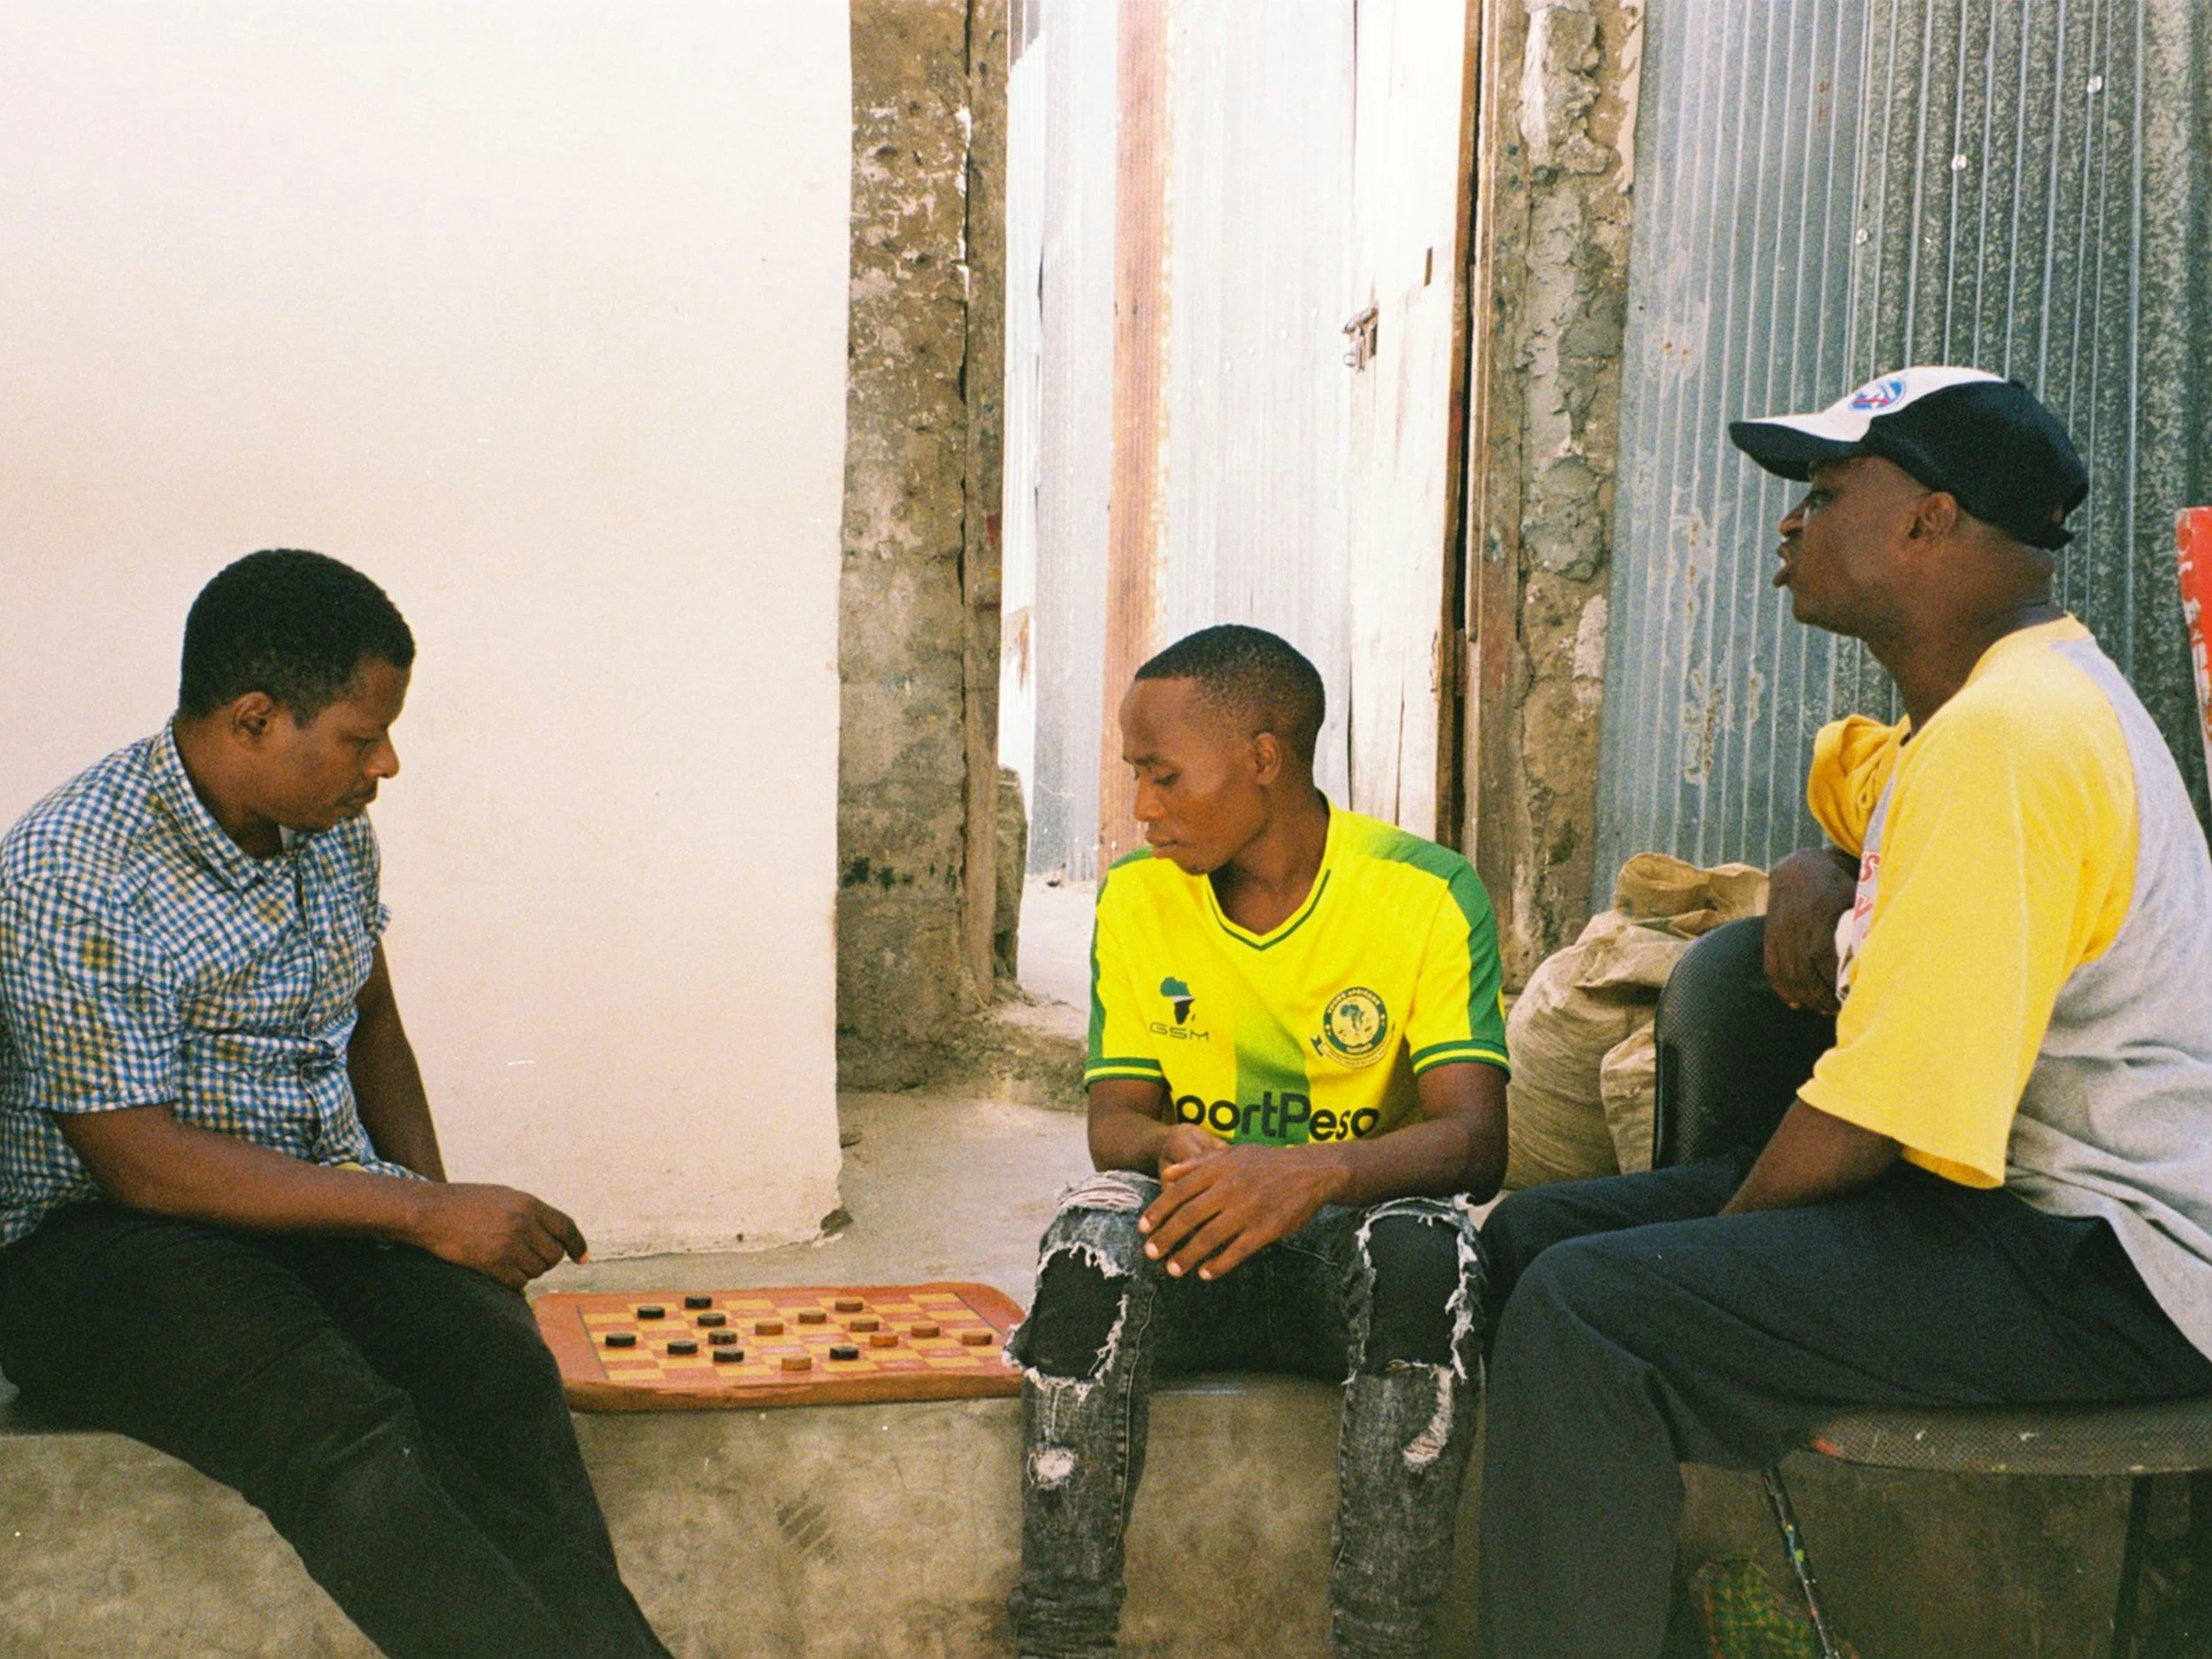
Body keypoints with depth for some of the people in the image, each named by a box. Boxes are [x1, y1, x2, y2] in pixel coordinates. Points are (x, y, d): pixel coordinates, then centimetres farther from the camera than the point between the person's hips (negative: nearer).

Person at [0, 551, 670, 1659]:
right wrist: (421, 1213, -22)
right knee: (344, 1442, -34)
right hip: (100, 1237, -6)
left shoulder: (330, 827, 6)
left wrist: (433, 1198, 3)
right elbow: (143, 1163, -20)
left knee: (495, 1361, -26)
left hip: (319, 1198, 6)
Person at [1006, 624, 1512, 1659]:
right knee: (1097, 1225, -31)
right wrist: (1179, 1152, -26)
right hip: (1192, 1259, 2)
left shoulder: (1426, 893, -9)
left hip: (1355, 1239, -2)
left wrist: (1318, 1171, -39)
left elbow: (1475, 1135, -19)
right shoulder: (1137, 898, 2)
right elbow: (1114, 1119, 0)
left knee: (1424, 1244, -35)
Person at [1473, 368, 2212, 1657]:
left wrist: (1721, 1231, -8)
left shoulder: (2000, 740, -22)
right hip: (2021, 1196, 11)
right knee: (1537, 1235, 9)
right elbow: (1849, 798, 36)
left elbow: (1883, 1115, -25)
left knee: (1584, 1311, -26)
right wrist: (1817, 881, 11)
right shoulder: (1985, 705, 13)